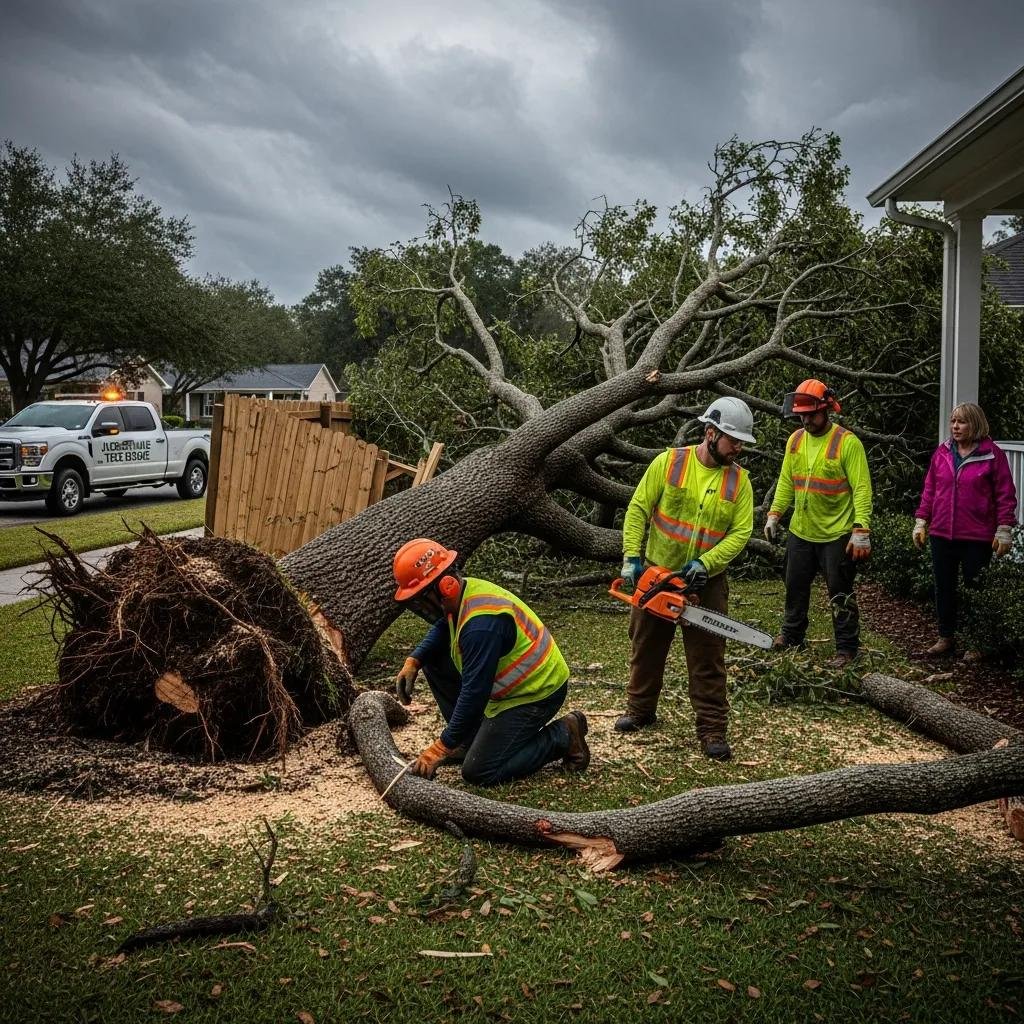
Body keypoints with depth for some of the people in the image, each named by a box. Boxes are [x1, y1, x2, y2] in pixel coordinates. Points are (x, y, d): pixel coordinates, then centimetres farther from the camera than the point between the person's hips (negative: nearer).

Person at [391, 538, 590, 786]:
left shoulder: (481, 624, -33)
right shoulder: (463, 591, -5)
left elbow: (475, 692, -31)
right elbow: (441, 630, 16)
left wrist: (441, 748, -23)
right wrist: (413, 661, -3)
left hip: (536, 694, -10)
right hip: (510, 686, 10)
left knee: (479, 773, -10)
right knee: (433, 659, 7)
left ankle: (563, 737, 1)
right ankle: (472, 739, 16)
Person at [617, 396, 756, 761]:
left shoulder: (739, 480, -5)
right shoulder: (670, 461, -9)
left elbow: (741, 532, -9)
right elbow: (638, 509, -7)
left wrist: (705, 564, -21)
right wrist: (631, 557, -14)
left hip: (706, 581, 0)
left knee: (708, 659, 1)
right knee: (647, 646, 15)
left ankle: (712, 729, 9)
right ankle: (640, 709, 34)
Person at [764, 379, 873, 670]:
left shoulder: (847, 442, -16)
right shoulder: (795, 440, 4)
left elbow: (862, 489, -19)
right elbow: (786, 482, 11)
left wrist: (862, 530, -25)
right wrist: (774, 514, 3)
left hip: (836, 534, -6)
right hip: (800, 532, 6)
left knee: (840, 594, 2)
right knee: (795, 586, 18)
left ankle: (847, 649, 13)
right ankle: (792, 635, 35)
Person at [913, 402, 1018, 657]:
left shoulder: (992, 454, -5)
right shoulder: (942, 452, 7)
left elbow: (1005, 495, -4)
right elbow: (929, 490, 12)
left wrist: (1004, 530, -7)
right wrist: (921, 522, 9)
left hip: (977, 537, -4)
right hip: (941, 534, 4)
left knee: (975, 589, 2)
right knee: (944, 587, 12)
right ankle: (946, 637, 25)